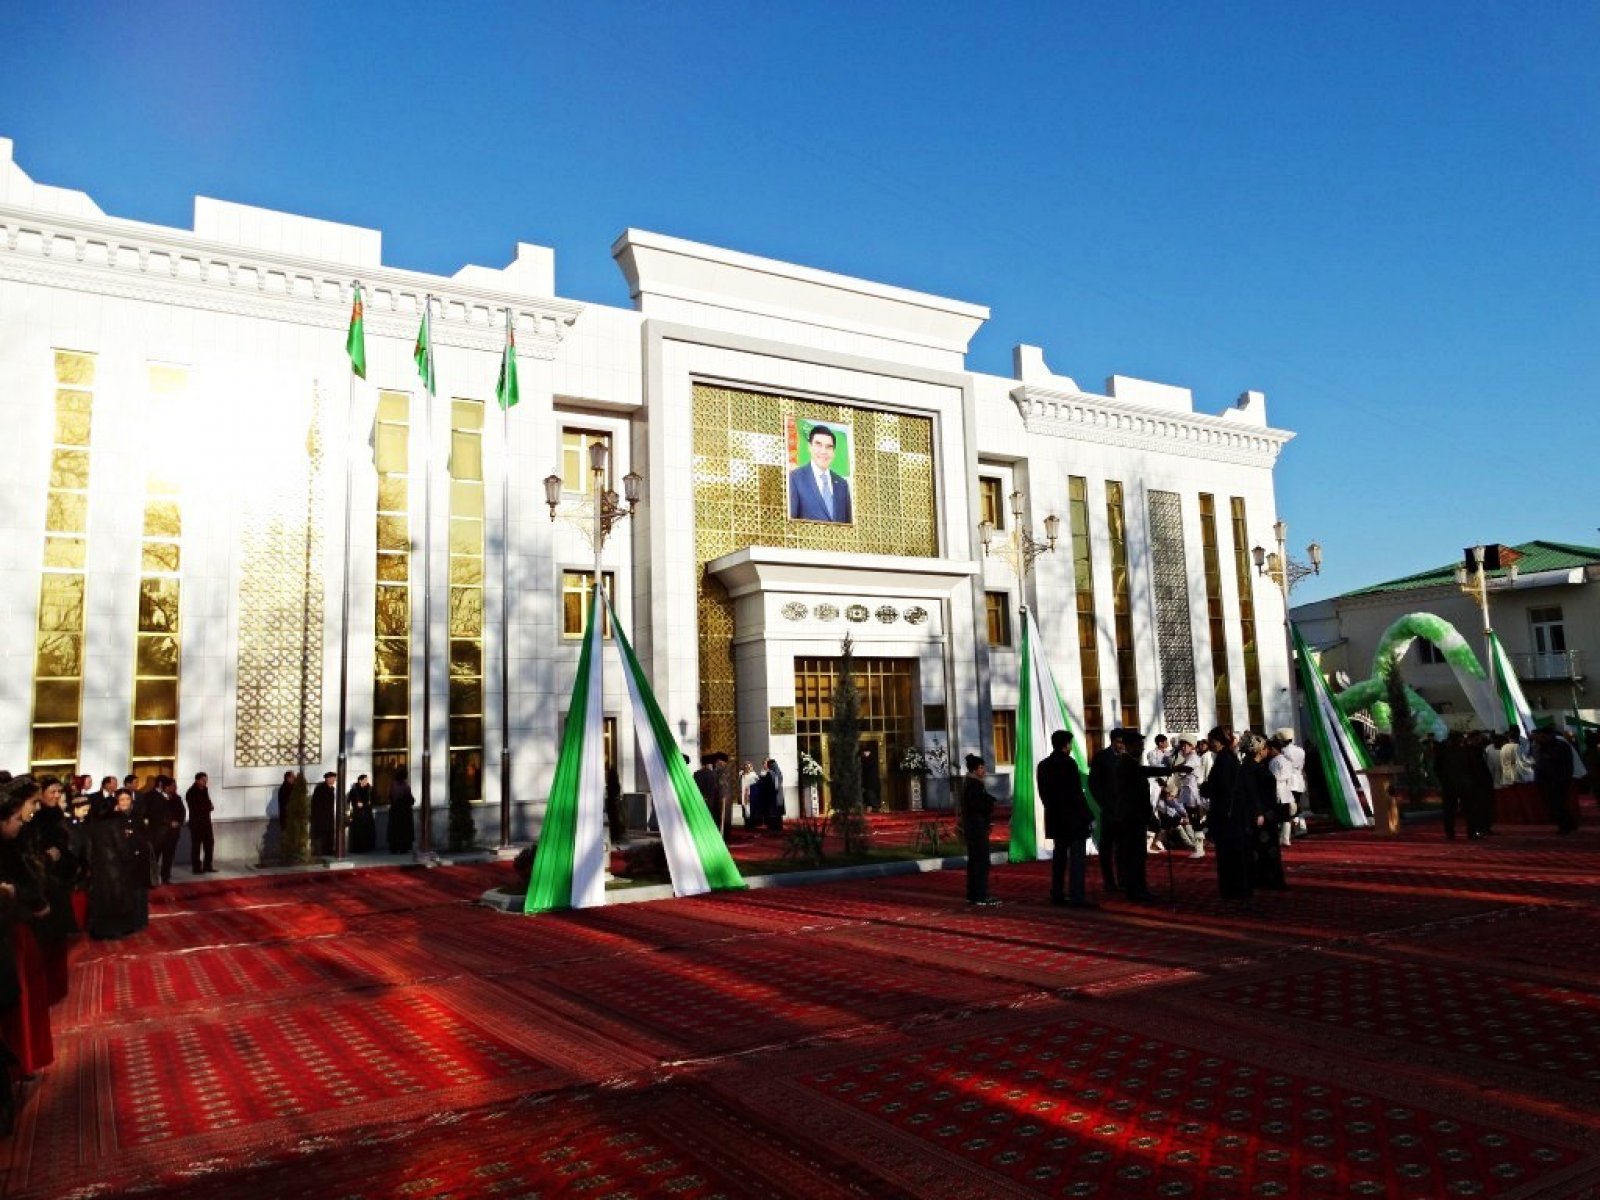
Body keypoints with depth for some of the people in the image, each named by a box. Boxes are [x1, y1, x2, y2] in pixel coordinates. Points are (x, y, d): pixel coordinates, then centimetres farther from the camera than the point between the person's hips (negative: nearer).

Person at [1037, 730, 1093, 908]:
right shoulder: (1068, 763, -14)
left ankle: (1057, 894, 18)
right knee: (1077, 856, -4)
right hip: (1073, 817, -7)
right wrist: (1088, 816, -10)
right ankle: (1077, 897, -8)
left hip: (1055, 817, 7)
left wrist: (1052, 809, 18)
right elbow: (1077, 793, -15)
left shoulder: (1043, 766, 8)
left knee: (1059, 854, 15)